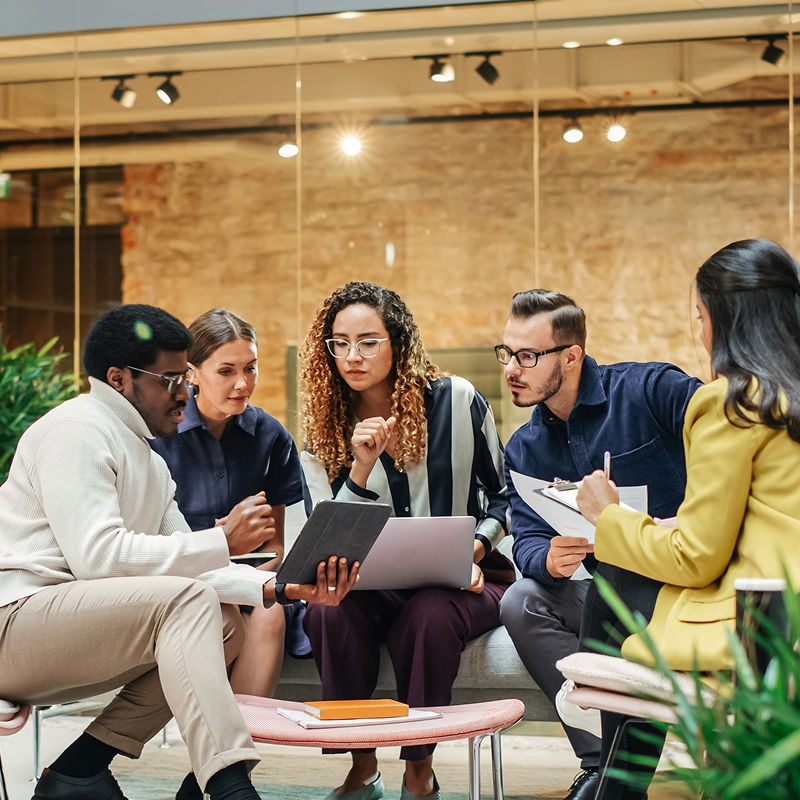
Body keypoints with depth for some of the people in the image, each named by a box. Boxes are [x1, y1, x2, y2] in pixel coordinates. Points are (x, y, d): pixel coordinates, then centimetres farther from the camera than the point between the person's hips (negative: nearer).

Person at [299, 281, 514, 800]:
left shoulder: (457, 402, -2)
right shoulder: (326, 432, 2)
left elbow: (505, 495, 8)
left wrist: (473, 549, -10)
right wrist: (361, 468, -18)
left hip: (462, 581, -2)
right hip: (372, 586, 2)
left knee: (428, 615, -36)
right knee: (327, 611, -32)